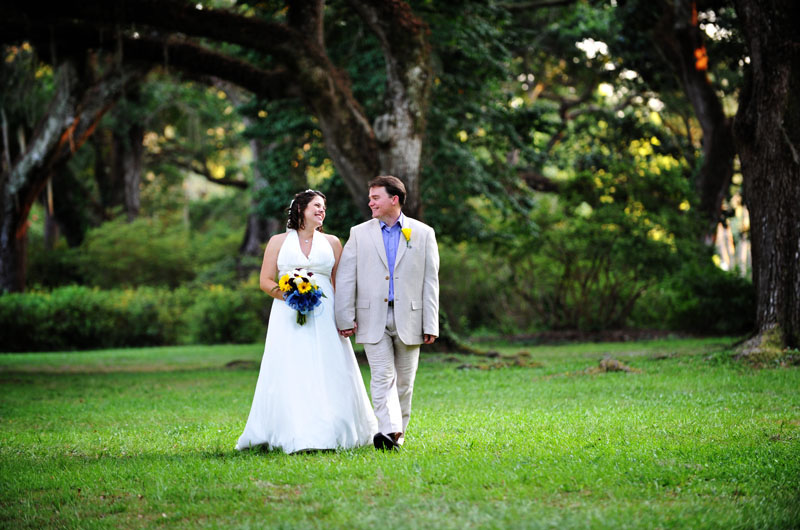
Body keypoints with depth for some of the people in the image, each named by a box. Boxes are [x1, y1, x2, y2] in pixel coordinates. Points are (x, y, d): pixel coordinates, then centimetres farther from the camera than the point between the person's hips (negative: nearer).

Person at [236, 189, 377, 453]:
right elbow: (266, 281, 5)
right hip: (289, 318, -2)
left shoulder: (331, 242, 13)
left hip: (325, 317, 2)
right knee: (290, 375, -10)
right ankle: (295, 436, -10)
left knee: (330, 374, -3)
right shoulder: (278, 242, 9)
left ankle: (331, 433, 5)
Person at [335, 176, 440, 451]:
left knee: (404, 381, 6)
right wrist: (345, 318, -4)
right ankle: (388, 431, -23)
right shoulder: (359, 233, 7)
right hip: (373, 319, 0)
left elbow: (430, 281, 4)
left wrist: (430, 325, 0)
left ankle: (398, 434, 16)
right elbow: (344, 278, 4)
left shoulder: (423, 233, 6)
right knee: (382, 377, -12)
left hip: (409, 319, 0)